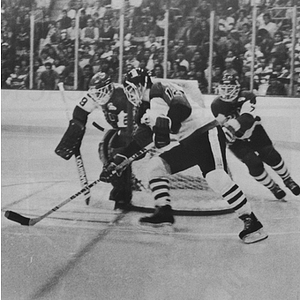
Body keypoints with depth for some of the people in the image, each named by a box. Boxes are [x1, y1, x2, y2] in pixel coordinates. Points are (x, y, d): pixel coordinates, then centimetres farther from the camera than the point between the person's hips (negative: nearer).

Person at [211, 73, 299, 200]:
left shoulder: (247, 97, -25)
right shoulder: (217, 106, -20)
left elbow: (247, 119, -40)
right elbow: (224, 126, -12)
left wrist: (232, 127, -56)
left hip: (254, 131, 0)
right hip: (236, 140, 0)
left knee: (271, 156, -10)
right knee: (254, 163, -15)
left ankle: (287, 180, 18)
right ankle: (272, 187, 9)